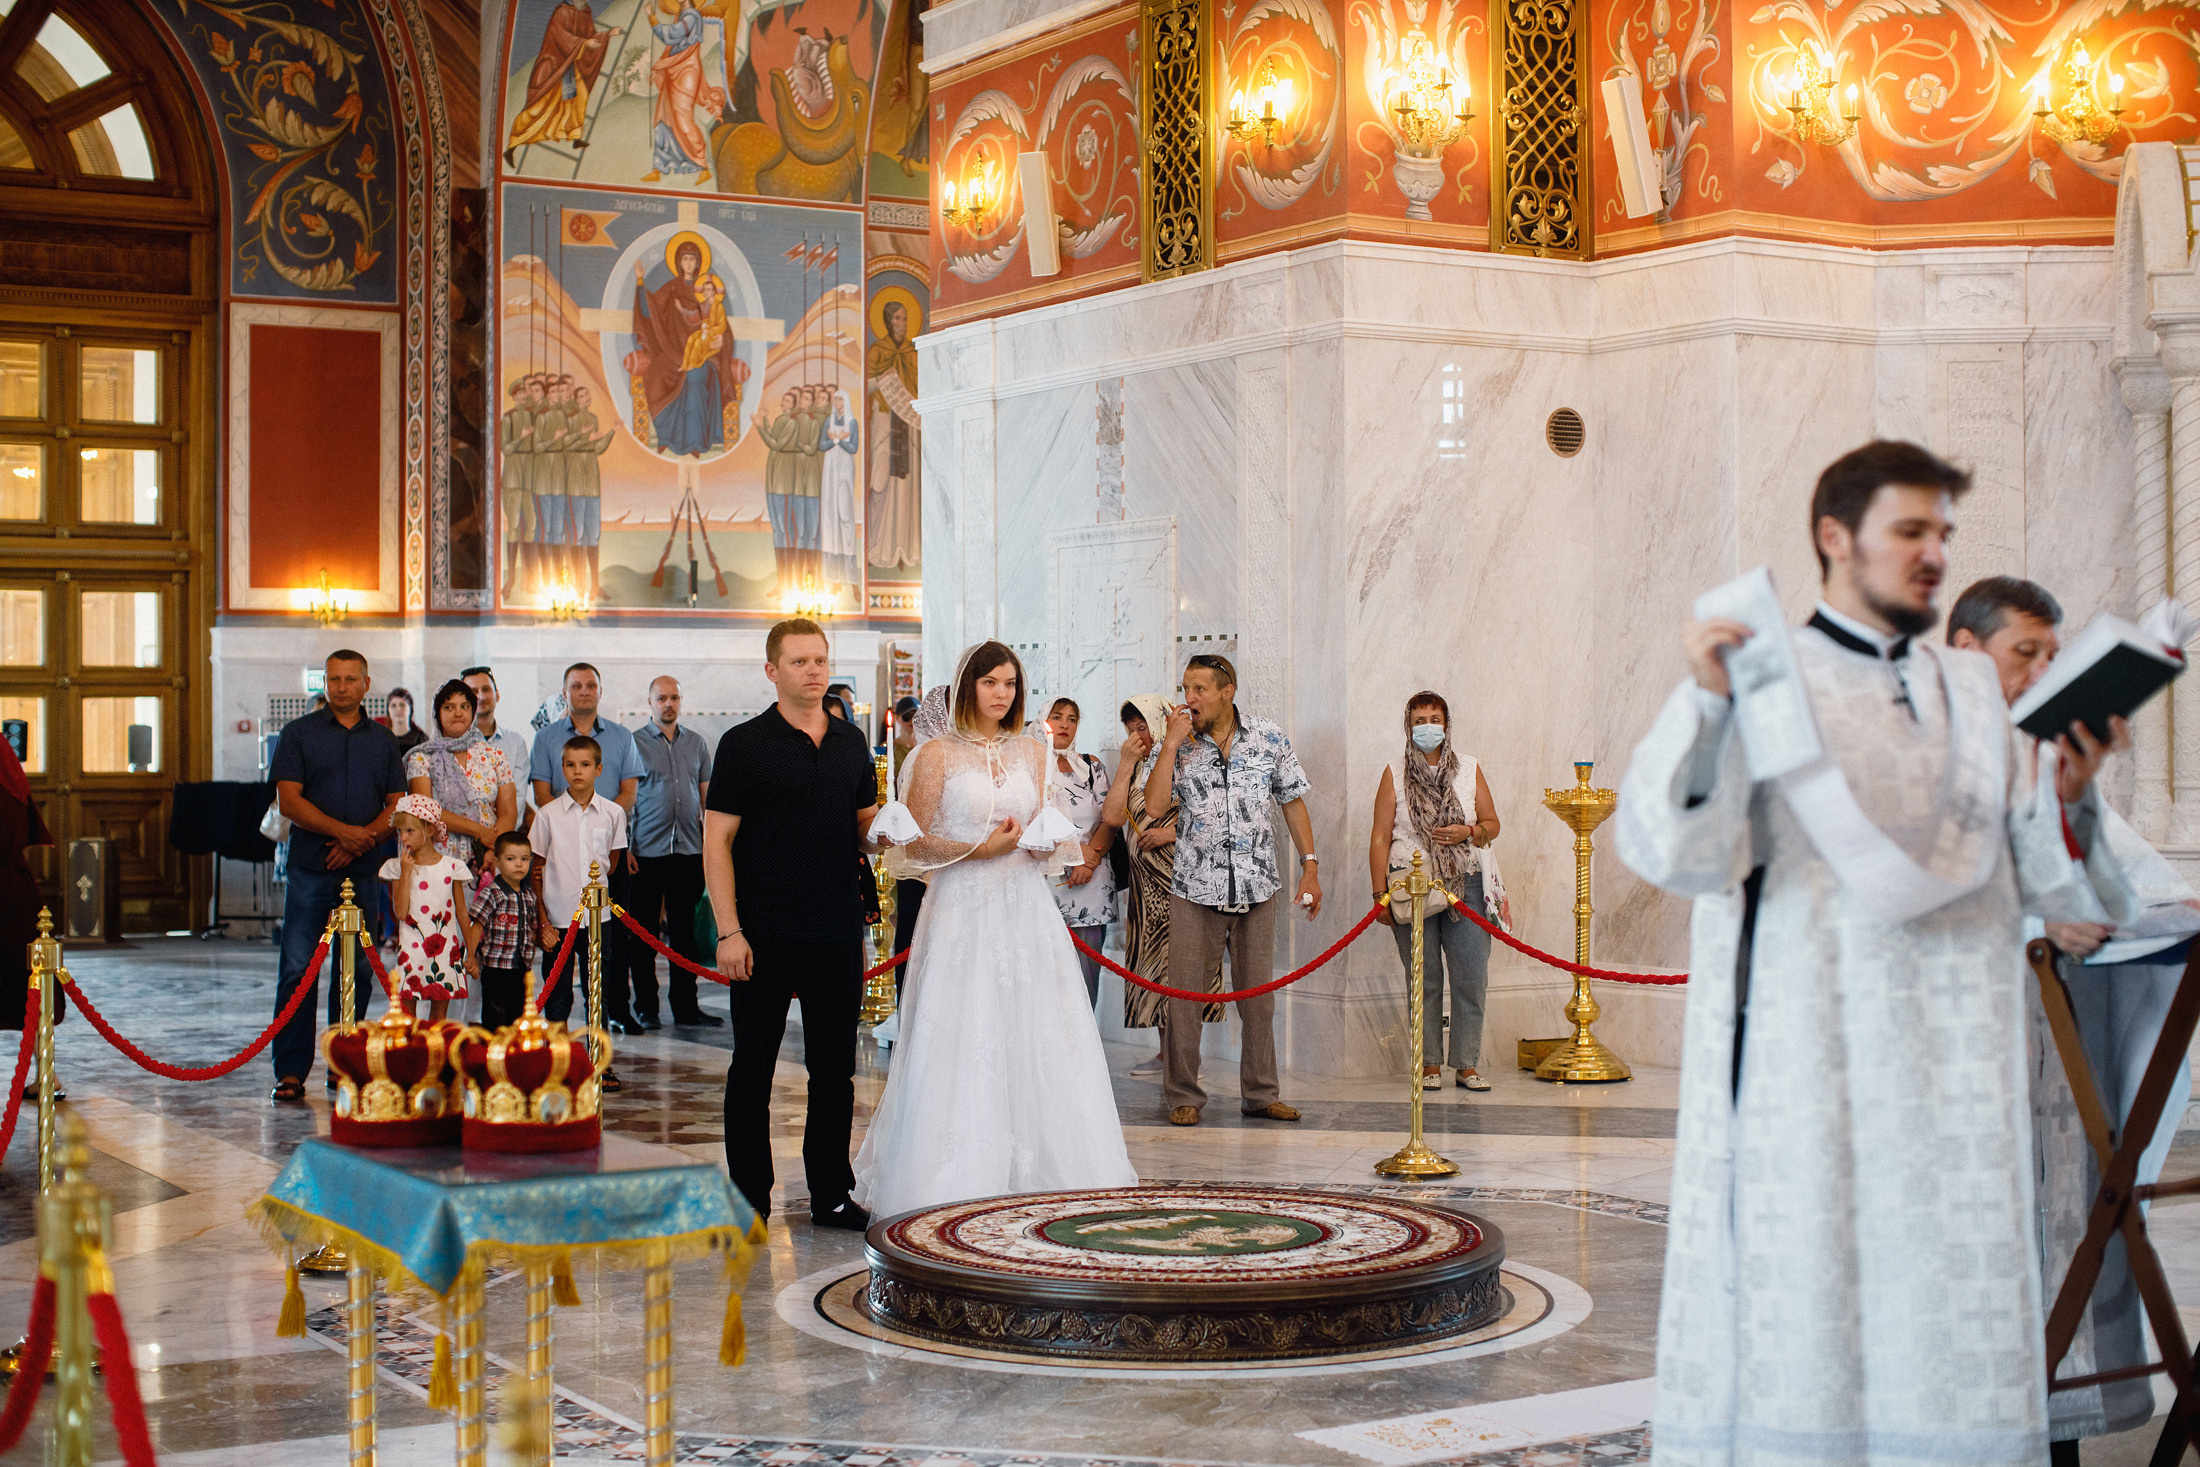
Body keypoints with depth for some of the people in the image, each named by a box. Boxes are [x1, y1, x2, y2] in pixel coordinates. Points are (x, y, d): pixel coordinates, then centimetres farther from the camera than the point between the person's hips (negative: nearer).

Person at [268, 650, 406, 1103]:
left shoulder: (383, 740, 13)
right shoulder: (299, 733, 5)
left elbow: (398, 806, 9)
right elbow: (289, 801, -4)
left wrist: (362, 839, -9)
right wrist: (342, 830, -15)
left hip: (364, 872, 3)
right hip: (310, 870, -3)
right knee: (298, 971, -6)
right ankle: (290, 1071, -4)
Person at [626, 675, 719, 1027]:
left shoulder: (696, 743, 12)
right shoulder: (635, 743, 1)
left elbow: (707, 794, 15)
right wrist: (624, 847, -7)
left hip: (689, 851, 3)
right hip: (647, 851, -3)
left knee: (684, 932, 6)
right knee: (644, 932, 2)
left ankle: (686, 1008, 11)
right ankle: (645, 1007, 11)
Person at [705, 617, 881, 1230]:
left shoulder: (851, 742, 12)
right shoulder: (744, 744, -3)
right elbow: (716, 842, -6)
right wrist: (729, 931, -13)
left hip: (838, 932, 4)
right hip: (765, 936, -4)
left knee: (835, 1069, 9)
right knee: (753, 1069, 3)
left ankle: (831, 1194, 18)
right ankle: (749, 1200, 11)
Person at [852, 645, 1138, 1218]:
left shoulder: (1031, 750, 12)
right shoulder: (939, 753, -1)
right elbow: (914, 843, -4)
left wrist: (1045, 843, -1)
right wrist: (981, 849, -13)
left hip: (1026, 912, 4)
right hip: (962, 912, -4)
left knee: (1035, 1039, 2)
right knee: (960, 1045, -4)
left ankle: (1036, 1173, 9)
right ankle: (960, 1182, 2)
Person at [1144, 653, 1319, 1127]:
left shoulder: (1268, 738, 2)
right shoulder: (1177, 746, 1)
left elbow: (1293, 801, 9)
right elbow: (1154, 804, -13)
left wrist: (1310, 867, 5)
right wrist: (1172, 743, -16)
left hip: (1257, 888, 1)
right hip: (1195, 889, -1)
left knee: (1258, 994, 7)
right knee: (1184, 994, -2)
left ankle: (1260, 1092, 18)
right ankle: (1182, 1095, 7)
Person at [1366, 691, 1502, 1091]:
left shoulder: (1469, 769, 10)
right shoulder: (1395, 774, 4)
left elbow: (1492, 824, 14)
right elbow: (1380, 837, 2)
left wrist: (1468, 832, -8)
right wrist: (1380, 894, -4)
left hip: (1464, 883, 2)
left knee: (1471, 978, -2)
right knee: (1423, 980, 2)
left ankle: (1467, 1065, 7)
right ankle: (1429, 1065, 10)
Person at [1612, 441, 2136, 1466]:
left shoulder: (1974, 692, 16)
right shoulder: (1762, 678, 1)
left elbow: (2047, 885, 9)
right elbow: (1670, 850, -13)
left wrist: (2068, 797, -10)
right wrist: (1705, 702, -27)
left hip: (1953, 1078, 4)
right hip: (1805, 1074, -4)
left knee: (1954, 1342, 3)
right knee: (1799, 1321, -5)